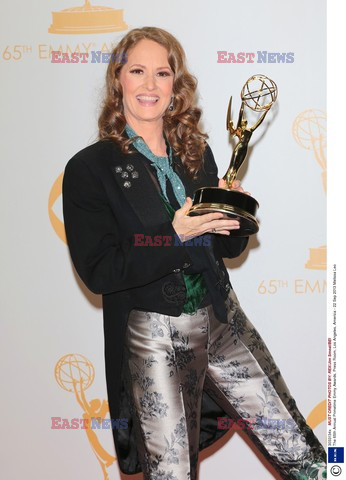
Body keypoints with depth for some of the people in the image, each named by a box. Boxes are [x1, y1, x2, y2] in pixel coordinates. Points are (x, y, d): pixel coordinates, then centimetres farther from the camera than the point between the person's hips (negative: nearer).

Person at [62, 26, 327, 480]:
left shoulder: (197, 151, 9)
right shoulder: (90, 167, -6)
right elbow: (97, 271, -13)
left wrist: (230, 217, -7)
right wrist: (176, 235, -20)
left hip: (222, 322, 5)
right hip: (150, 337, -4)